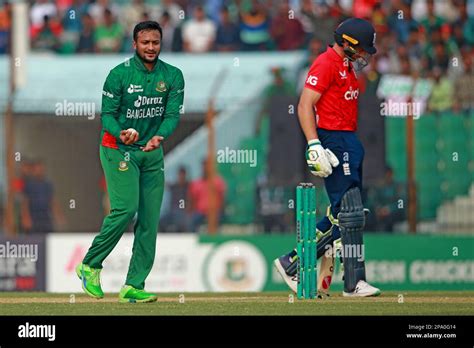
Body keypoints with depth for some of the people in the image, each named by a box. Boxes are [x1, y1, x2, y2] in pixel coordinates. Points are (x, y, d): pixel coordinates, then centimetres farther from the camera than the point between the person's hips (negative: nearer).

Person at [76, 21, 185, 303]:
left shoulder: (173, 76, 2)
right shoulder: (120, 74, -8)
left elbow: (173, 114, -6)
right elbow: (107, 114, -10)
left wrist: (160, 136, -27)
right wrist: (120, 133, -32)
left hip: (153, 153, 5)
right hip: (119, 150, -5)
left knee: (150, 219, 0)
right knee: (126, 208, -20)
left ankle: (134, 286, 3)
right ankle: (90, 266, -4)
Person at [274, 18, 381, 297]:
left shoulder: (347, 66, 19)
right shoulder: (326, 64, -11)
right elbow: (305, 106, -18)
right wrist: (314, 145, -27)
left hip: (349, 142, 10)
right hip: (333, 143, -10)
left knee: (342, 215, 10)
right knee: (350, 213, -11)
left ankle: (292, 264, 15)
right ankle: (354, 282, -9)